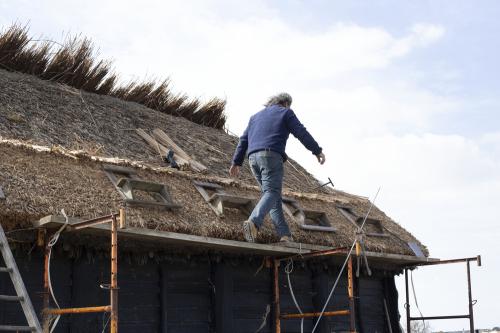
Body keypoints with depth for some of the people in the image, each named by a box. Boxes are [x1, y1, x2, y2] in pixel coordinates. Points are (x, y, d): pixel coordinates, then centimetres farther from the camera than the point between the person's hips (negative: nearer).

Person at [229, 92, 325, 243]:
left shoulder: (256, 116, 29)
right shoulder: (285, 113, 11)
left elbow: (243, 140, 23)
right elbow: (301, 133, 3)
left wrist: (236, 162, 22)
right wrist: (317, 151, 6)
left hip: (253, 158, 6)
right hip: (271, 156, -6)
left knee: (274, 196, 9)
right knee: (271, 192, -15)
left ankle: (285, 235, 1)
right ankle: (254, 222, -40)